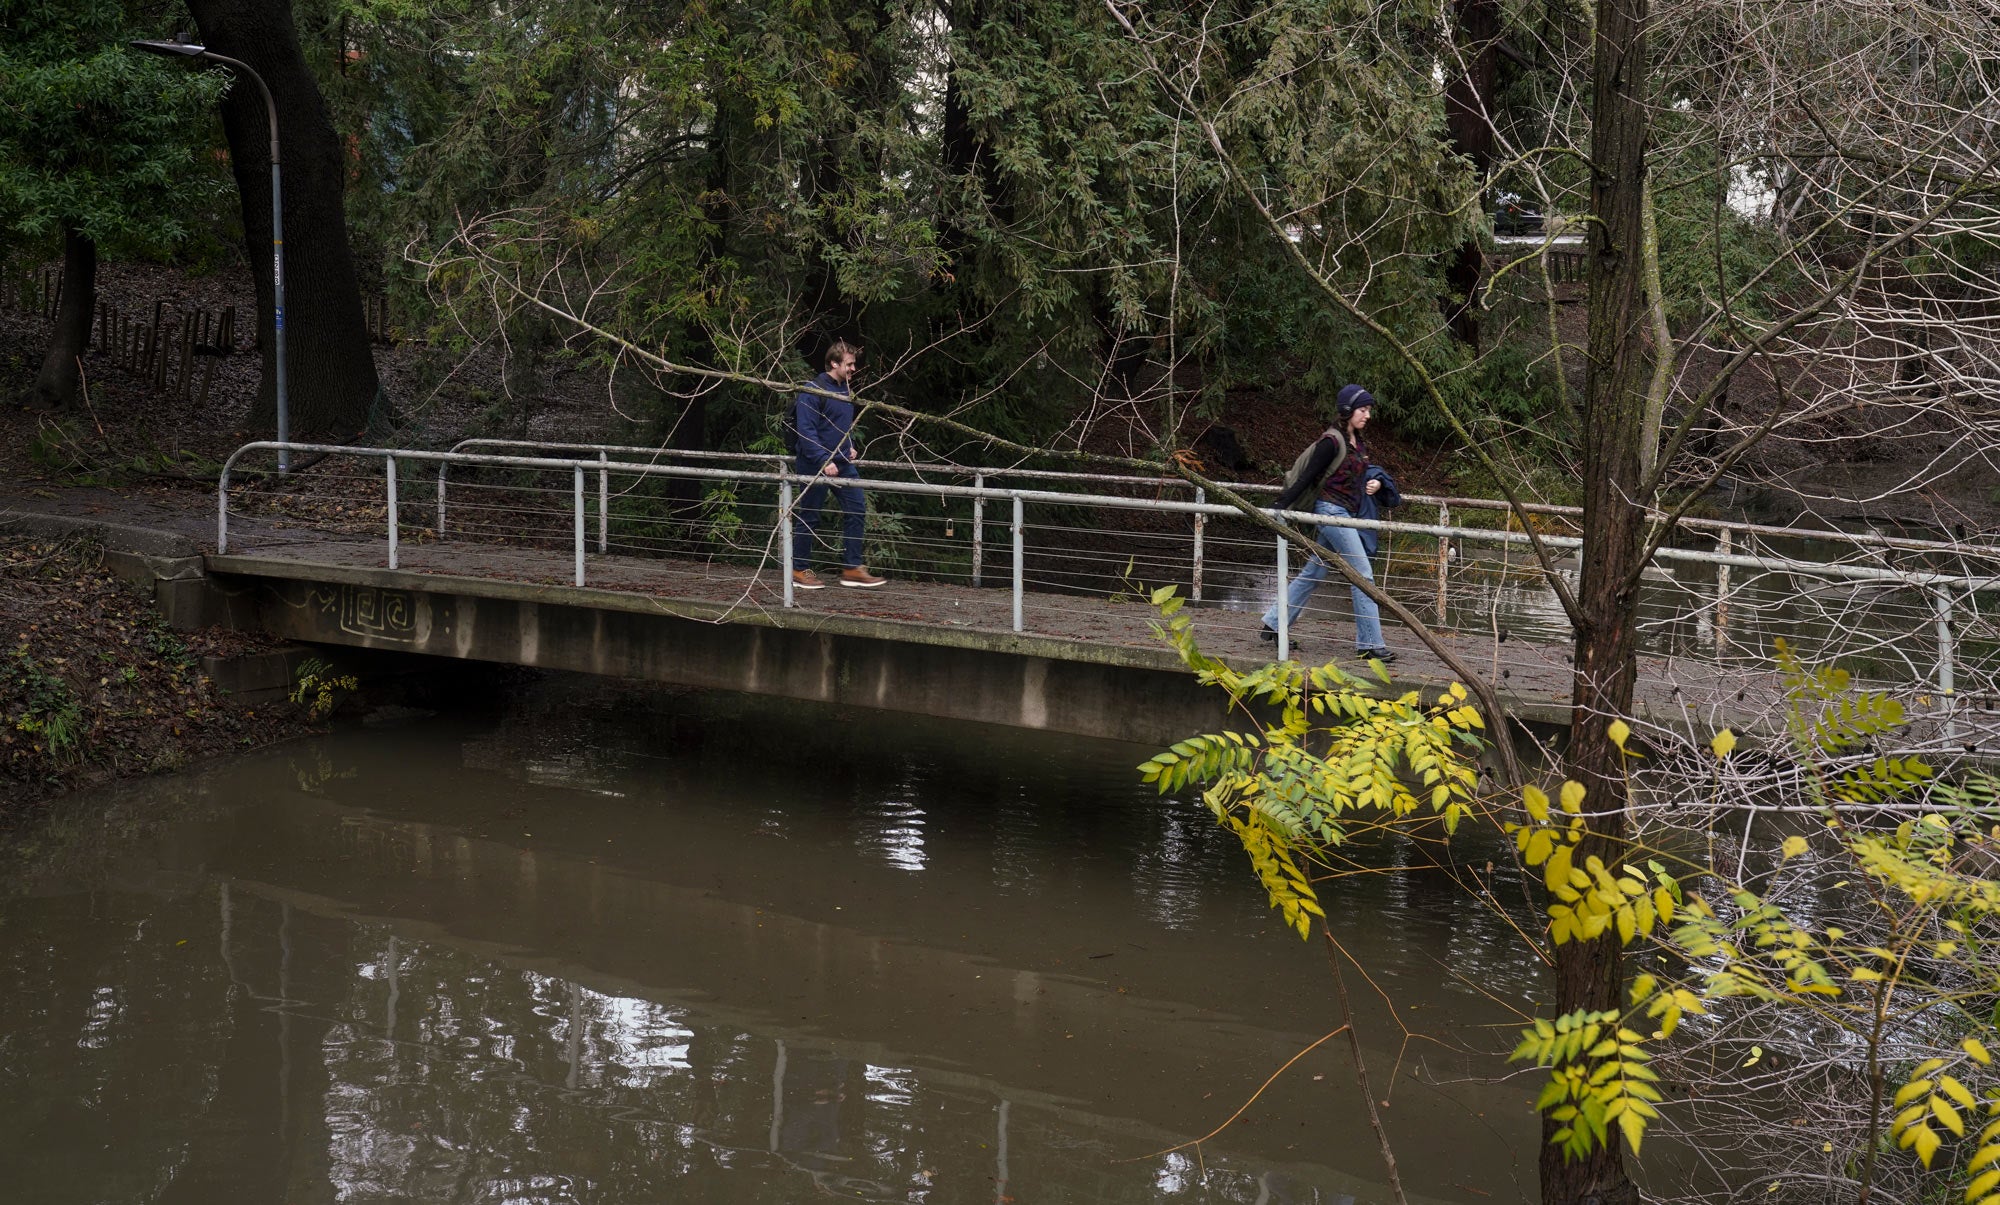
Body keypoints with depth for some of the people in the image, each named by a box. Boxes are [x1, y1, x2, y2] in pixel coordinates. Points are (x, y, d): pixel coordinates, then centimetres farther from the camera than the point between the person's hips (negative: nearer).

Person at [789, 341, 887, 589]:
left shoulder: (845, 390, 12)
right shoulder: (814, 391, -15)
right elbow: (805, 431, -20)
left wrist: (850, 447, 14)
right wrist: (824, 461, -25)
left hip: (842, 464, 8)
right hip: (815, 466, -8)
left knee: (857, 509, 2)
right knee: (808, 517, 2)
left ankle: (852, 569, 8)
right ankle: (800, 571, 14)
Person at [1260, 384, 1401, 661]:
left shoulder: (1356, 443, 13)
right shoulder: (1332, 441, -14)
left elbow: (1366, 472, 23)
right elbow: (1308, 476, -16)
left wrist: (1376, 483, -1)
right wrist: (1282, 508, -17)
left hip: (1345, 514, 9)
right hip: (1332, 511, -9)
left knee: (1313, 573, 14)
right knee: (1363, 575, -10)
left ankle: (1273, 624, 23)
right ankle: (1369, 644, -8)